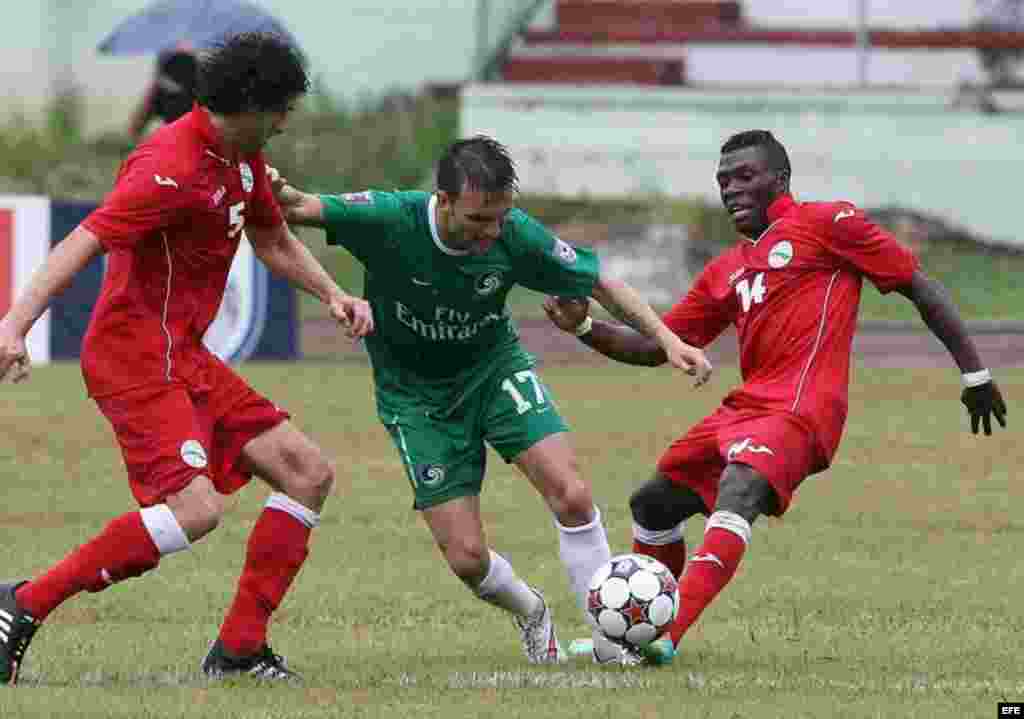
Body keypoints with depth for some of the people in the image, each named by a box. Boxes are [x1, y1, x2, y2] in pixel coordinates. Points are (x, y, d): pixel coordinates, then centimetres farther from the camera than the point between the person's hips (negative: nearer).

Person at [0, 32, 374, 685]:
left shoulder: (243, 159, 11)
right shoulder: (175, 166, -20)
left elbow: (273, 240, 29)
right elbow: (85, 241, -28)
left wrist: (333, 295, 14)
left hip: (184, 355, 10)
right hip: (135, 355, -10)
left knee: (308, 472, 6)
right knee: (194, 510, -25)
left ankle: (239, 649, 7)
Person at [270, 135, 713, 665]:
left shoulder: (516, 235, -20)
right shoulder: (390, 219, -27)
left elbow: (599, 283, -6)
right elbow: (303, 208, -24)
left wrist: (666, 338, -13)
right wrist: (277, 192, -48)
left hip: (494, 368, 1)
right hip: (417, 397, -1)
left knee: (572, 496, -20)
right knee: (466, 557, -8)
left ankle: (610, 636, -3)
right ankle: (530, 613, 27)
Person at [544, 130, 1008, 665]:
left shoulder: (827, 223, 3)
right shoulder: (725, 272, 23)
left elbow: (917, 285, 3)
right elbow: (655, 347, 24)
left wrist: (975, 374, 1)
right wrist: (585, 329, 7)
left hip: (799, 410, -9)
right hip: (743, 407, 9)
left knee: (736, 495, -32)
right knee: (653, 503, 15)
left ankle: (666, 636, -43)